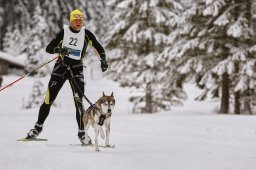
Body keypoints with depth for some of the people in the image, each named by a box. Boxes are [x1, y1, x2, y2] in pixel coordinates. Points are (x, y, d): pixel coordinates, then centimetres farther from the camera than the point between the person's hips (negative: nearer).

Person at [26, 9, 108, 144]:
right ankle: (38, 127, 11)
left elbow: (99, 48, 8)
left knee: (79, 102, -11)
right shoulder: (64, 32, -5)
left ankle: (82, 133, -4)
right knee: (49, 99, -3)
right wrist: (60, 49, -29)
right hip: (61, 67, 0)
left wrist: (103, 60, -10)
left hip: (77, 69, 0)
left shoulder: (86, 34, -2)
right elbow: (48, 48, -8)